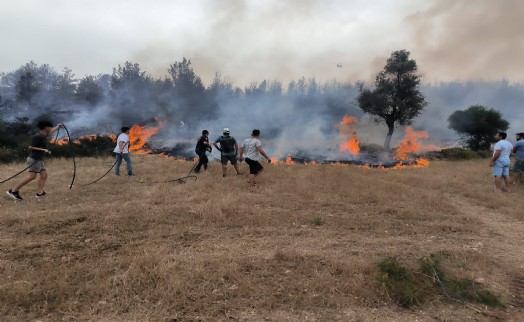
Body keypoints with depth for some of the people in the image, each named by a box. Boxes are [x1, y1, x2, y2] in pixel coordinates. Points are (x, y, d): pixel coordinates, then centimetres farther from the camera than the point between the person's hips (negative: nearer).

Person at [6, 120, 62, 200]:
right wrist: (43, 150, -20)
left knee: (44, 175, 3)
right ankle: (13, 191, -12)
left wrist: (58, 127, 48)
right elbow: (31, 147, -18)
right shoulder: (38, 136, -14)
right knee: (31, 177, -15)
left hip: (39, 160, 10)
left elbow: (51, 132, 35)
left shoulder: (43, 136, 13)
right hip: (34, 159, -10)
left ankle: (39, 192, -2)